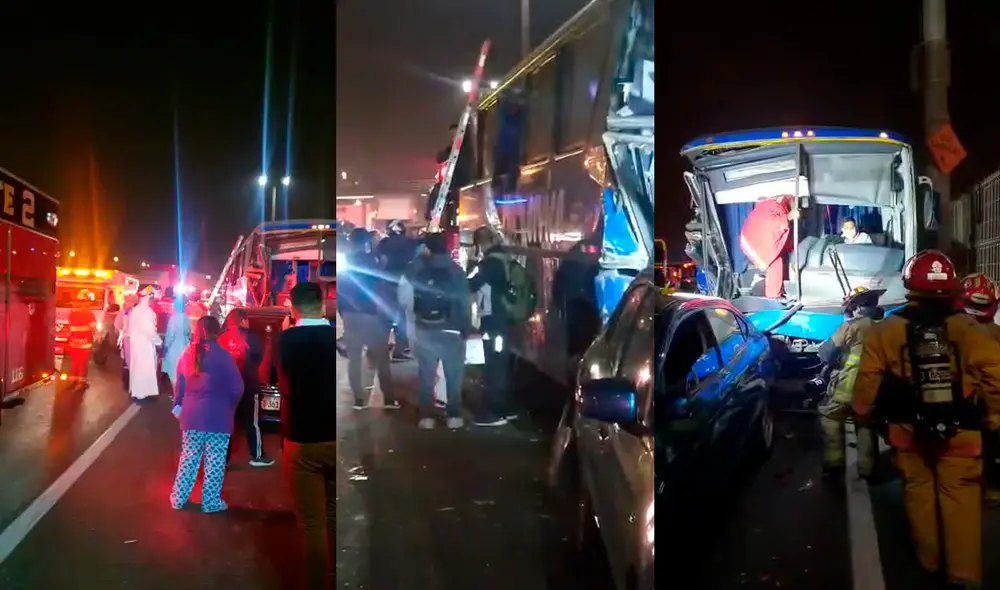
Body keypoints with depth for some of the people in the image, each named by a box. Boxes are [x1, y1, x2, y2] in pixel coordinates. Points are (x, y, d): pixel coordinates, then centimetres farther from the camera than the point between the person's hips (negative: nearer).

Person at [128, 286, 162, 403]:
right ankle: (142, 393, 5)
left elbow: (132, 327, 12)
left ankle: (136, 391, 25)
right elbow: (149, 329, -22)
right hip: (145, 343, -9)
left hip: (135, 342, 9)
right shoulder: (147, 310, -19)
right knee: (145, 368, 0)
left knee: (137, 367, 16)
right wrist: (158, 341, -9)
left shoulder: (134, 310, 8)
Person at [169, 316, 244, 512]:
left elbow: (179, 384, 11)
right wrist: (230, 406, 8)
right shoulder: (222, 355, -13)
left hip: (191, 415, 5)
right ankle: (211, 502, 12)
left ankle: (178, 498, 23)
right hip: (217, 416, -5)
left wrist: (178, 404, 24)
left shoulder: (187, 353, 1)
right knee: (215, 461, 5)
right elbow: (237, 388, -10)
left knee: (188, 457, 16)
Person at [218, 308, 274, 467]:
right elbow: (260, 357, -2)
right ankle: (257, 456, 10)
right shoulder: (250, 337, -10)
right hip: (247, 386, -4)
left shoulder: (222, 339, 1)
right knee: (251, 422, 5)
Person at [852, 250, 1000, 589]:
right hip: (959, 432, -1)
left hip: (909, 431, 1)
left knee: (919, 491, 16)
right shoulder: (966, 329, -9)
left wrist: (862, 414, 13)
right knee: (960, 496, 5)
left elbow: (868, 382, -3)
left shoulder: (885, 332, -7)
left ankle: (930, 562, 28)